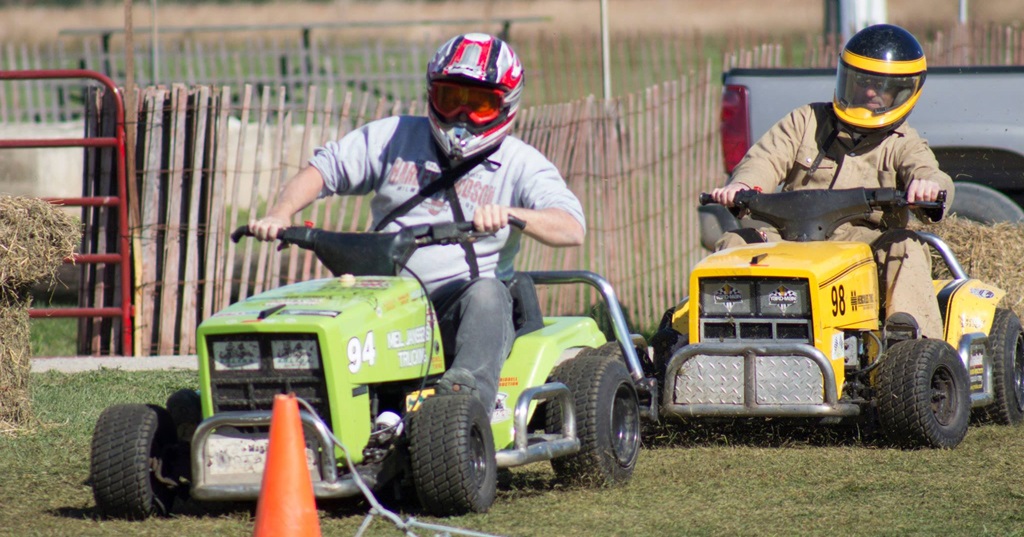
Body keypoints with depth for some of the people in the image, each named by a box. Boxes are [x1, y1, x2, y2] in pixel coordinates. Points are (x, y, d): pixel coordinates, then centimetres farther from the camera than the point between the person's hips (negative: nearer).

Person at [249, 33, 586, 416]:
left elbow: (572, 230, -9)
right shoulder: (393, 139, 15)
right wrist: (280, 215, -5)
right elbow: (323, 169, 17)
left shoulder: (520, 164, 6)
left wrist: (509, 214, -30)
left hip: (459, 303, -2)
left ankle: (467, 393, -53)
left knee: (486, 293, -36)